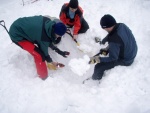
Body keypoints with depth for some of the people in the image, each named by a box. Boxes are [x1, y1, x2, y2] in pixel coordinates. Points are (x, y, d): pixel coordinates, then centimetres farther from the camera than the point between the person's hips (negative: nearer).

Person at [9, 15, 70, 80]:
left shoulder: (48, 21, -13)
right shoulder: (44, 38, -30)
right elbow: (44, 52, -11)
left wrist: (55, 48, 6)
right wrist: (50, 61, 6)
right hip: (16, 35, -8)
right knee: (39, 55, -11)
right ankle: (43, 76, 7)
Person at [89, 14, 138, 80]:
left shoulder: (114, 40, -37)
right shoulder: (122, 25, -14)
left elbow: (113, 58, -27)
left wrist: (98, 59, -29)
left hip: (125, 60, -8)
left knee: (98, 67, -7)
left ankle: (96, 79, 24)